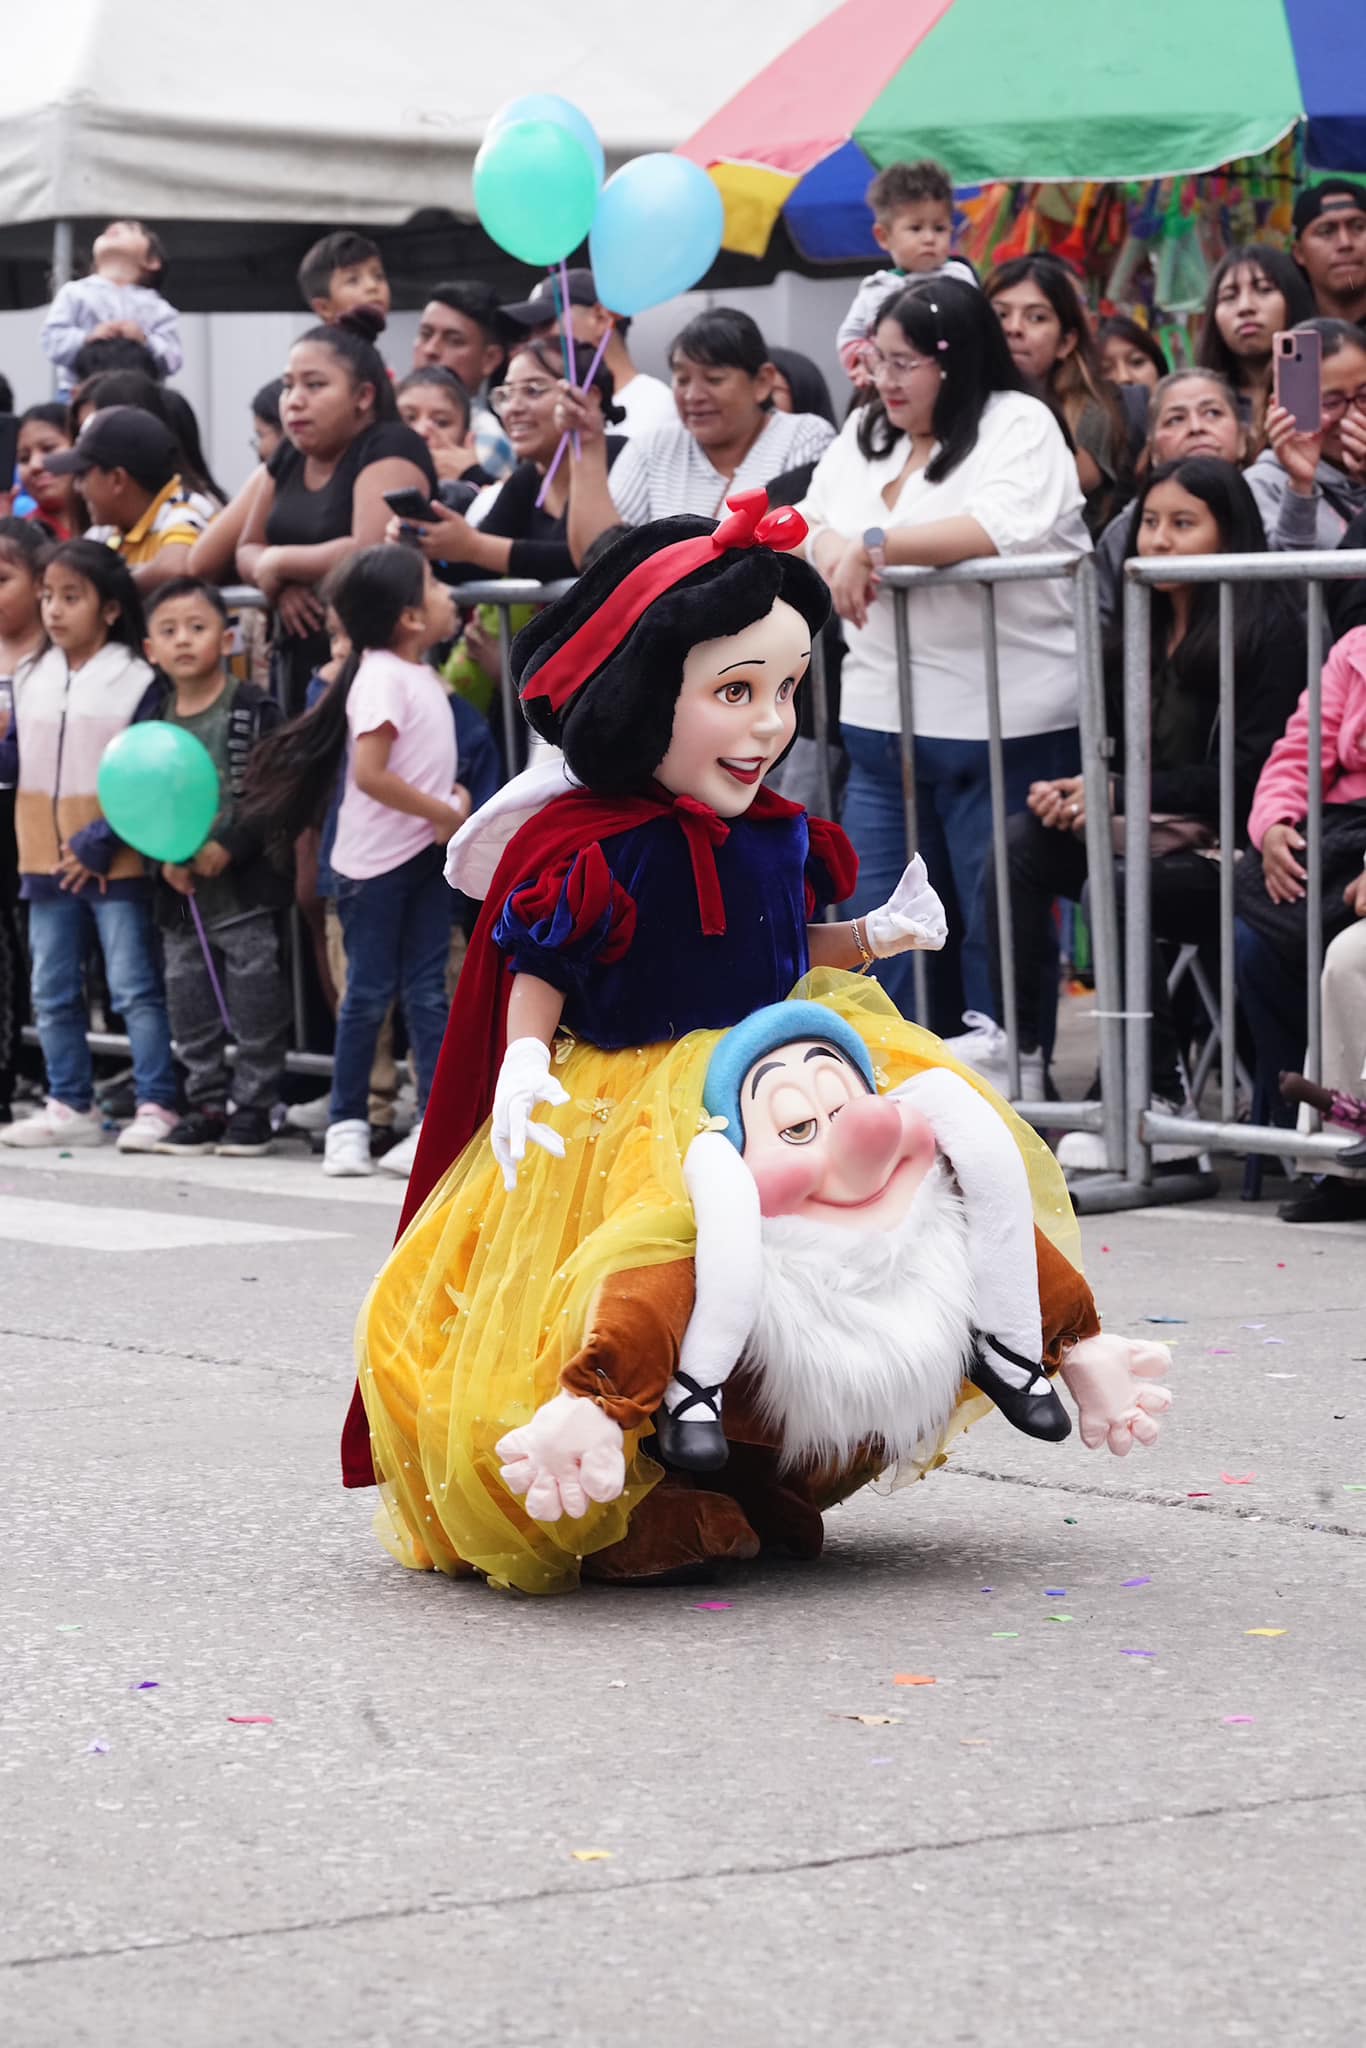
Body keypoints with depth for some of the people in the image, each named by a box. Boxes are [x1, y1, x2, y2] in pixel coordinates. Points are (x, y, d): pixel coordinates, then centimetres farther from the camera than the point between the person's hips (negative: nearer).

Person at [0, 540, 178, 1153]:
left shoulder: (137, 682, -9)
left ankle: (157, 1106, 1)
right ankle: (69, 1106, 20)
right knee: (51, 993, 11)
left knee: (136, 989, -2)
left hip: (114, 865, -6)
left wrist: (100, 843, -18)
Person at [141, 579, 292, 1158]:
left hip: (246, 886, -5)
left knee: (254, 1001, -2)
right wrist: (166, 856, -5)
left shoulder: (254, 711, -8)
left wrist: (228, 847, -18)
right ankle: (206, 1105, 19)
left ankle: (254, 1106, 7)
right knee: (188, 999, 10)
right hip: (181, 893, 5)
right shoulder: (155, 720, 8)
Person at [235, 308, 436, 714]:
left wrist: (279, 562, -9)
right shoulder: (290, 456, 14)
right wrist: (281, 584, -6)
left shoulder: (391, 449, -10)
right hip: (300, 661, 8)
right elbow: (248, 551, 18)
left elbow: (371, 553, -23)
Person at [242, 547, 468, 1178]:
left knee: (427, 989, 6)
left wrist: (454, 800, -1)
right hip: (377, 861, -7)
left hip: (428, 853, 7)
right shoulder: (381, 677, -17)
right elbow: (368, 773, -25)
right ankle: (347, 1124, 12)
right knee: (370, 991, 2)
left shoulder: (423, 676, 10)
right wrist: (446, 813, -18)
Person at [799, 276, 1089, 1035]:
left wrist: (875, 545, -17)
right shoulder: (864, 434, 16)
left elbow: (1003, 527, -21)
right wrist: (838, 558, -14)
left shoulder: (1020, 425, -5)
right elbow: (811, 524, 9)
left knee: (996, 923, 0)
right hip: (883, 719, 6)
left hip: (1001, 726, -6)